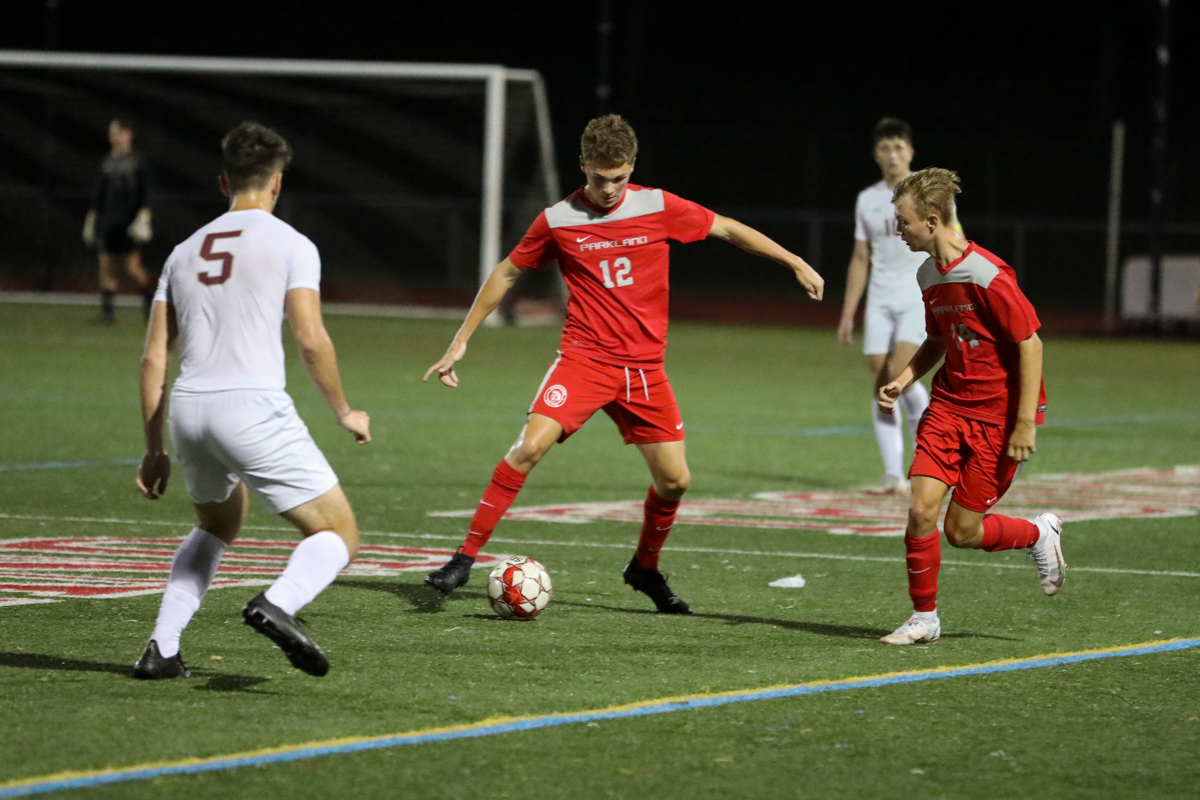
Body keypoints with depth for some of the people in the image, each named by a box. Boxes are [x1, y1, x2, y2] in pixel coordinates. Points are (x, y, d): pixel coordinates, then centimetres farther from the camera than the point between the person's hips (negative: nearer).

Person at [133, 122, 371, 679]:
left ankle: (162, 648, 18)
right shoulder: (290, 244, 3)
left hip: (187, 409, 6)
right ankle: (278, 605, -28)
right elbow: (311, 341, -7)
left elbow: (154, 357, 16)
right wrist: (344, 413, 8)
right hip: (251, 407, -6)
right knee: (338, 536, 3)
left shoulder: (186, 251, 18)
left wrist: (154, 450, 22)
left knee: (218, 526, 32)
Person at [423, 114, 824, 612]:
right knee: (530, 446, -23)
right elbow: (507, 274, 9)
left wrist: (795, 263, 9)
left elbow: (726, 229, 10)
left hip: (644, 366, 2)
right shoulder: (557, 220, -3)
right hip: (583, 359, -2)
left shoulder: (658, 208, -1)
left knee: (674, 480, 1)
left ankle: (645, 567, 28)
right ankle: (466, 557, -15)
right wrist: (461, 341, 8)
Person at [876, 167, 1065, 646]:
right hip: (949, 405, 6)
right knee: (921, 511, -8)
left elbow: (1030, 342, -18)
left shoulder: (987, 276, -21)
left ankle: (1039, 535, 27)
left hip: (999, 415, -6)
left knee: (962, 531, -2)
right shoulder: (928, 276, 5)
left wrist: (1025, 423, -19)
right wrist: (903, 381, 3)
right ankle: (924, 619, 7)